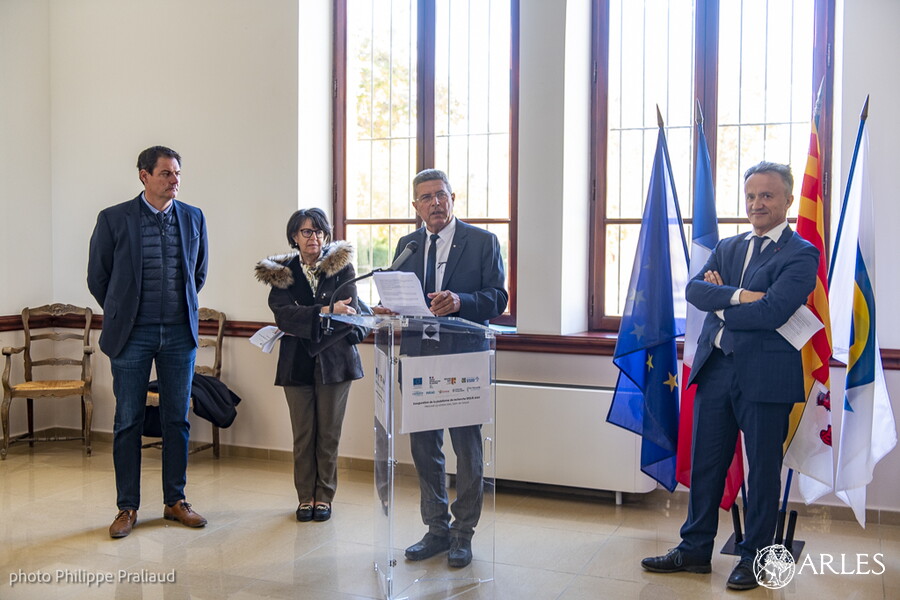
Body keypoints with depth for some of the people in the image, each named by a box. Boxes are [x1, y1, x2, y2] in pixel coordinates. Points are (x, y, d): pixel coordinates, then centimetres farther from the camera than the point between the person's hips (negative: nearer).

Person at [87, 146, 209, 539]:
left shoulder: (194, 219, 5)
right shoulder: (114, 219, -3)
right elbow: (97, 277, 5)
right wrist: (122, 315, 10)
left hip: (180, 334, 3)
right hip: (132, 336, -2)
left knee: (177, 420, 8)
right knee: (128, 421, 3)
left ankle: (175, 501, 20)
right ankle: (127, 507, 15)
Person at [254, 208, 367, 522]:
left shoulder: (342, 267, 1)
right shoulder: (281, 273, 4)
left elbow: (351, 314, -9)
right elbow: (283, 314, -13)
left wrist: (306, 329, -14)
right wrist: (324, 312, -27)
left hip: (335, 359, -1)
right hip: (297, 363, 1)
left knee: (329, 433, 5)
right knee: (303, 434, 4)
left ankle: (324, 496, 17)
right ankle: (306, 497, 17)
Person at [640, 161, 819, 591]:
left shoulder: (801, 254, -6)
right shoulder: (727, 248, 14)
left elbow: (772, 311, -20)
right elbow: (694, 289, -2)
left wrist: (719, 305, -7)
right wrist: (738, 296, -18)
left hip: (765, 375, -5)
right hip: (716, 368, 6)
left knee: (763, 469, 9)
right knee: (705, 463, 12)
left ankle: (754, 557, 24)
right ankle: (695, 549, 26)